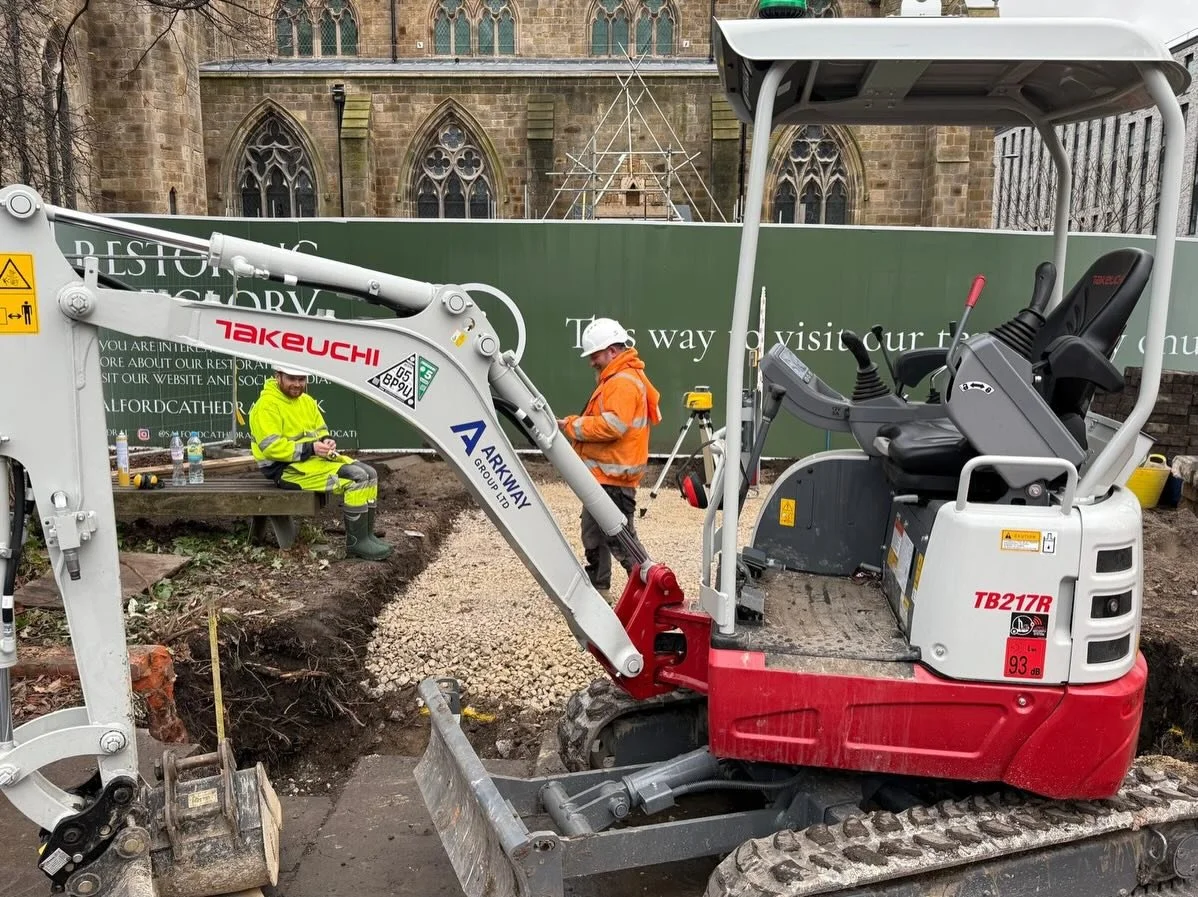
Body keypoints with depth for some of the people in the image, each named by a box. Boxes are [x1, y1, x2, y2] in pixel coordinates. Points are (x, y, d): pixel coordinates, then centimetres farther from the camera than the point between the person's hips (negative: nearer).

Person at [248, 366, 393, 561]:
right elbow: (271, 447, -21)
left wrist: (327, 441, -6)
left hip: (315, 457, 10)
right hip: (289, 468, -9)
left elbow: (321, 431, 19)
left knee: (370, 474, -1)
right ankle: (356, 542, -14)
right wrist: (310, 448, -25)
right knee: (355, 478, -23)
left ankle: (367, 535, 4)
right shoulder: (266, 405, -13)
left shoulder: (307, 401, 14)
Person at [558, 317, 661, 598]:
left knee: (619, 538, -7)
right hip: (604, 474, 11)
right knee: (595, 532, 19)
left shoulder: (624, 382, -17)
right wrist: (579, 424, 5)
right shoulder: (615, 379, 18)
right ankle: (597, 588, 31)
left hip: (613, 476, -11)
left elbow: (611, 425, -28)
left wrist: (573, 425, -18)